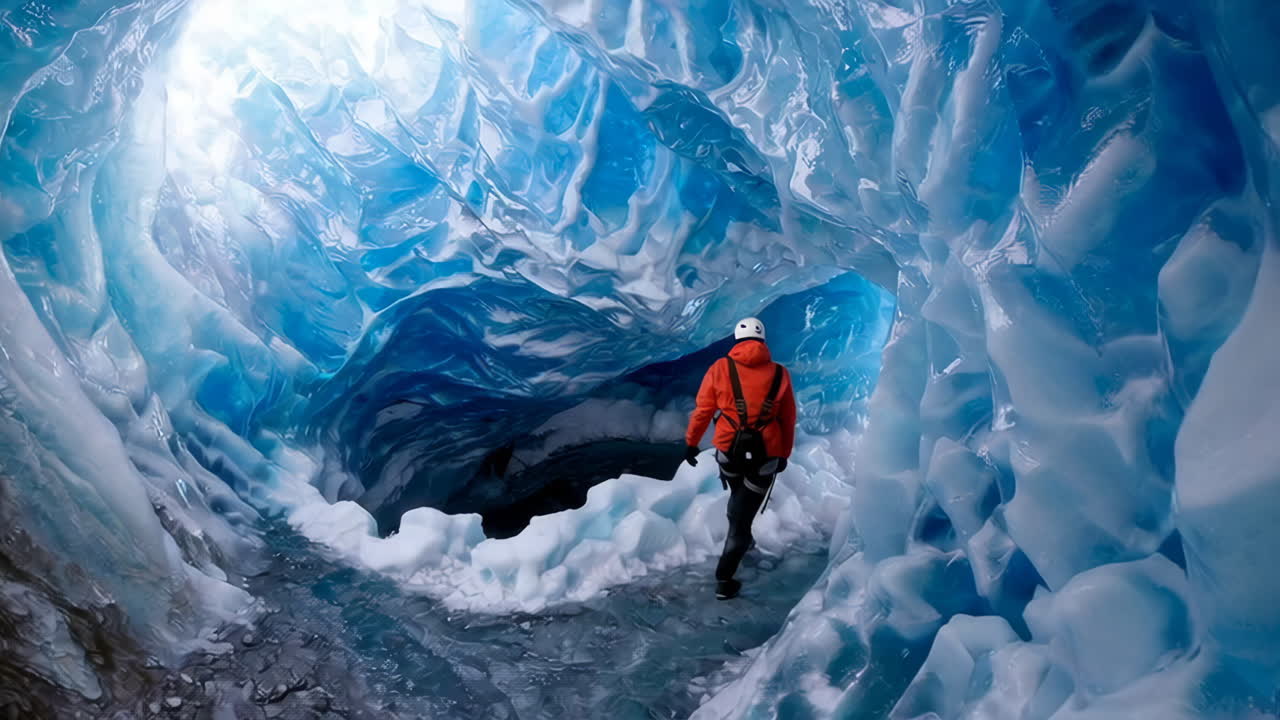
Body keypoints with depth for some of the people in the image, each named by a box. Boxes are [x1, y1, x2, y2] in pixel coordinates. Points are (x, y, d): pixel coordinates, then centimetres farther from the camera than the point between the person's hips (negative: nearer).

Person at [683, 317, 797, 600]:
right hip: (765, 454, -1)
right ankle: (724, 579, 5)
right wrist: (784, 454, 18)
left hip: (729, 450, 1)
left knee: (738, 498, 31)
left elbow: (703, 409, 0)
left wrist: (691, 442, 13)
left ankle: (740, 537, 51)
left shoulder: (720, 368, -3)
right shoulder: (780, 374, 0)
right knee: (744, 510, 6)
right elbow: (788, 421, 5)